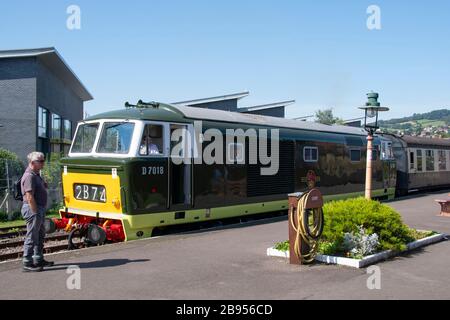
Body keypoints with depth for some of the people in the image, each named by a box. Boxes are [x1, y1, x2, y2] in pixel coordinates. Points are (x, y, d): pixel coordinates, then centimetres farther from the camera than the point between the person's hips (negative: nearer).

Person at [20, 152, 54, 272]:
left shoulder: (36, 175, 14)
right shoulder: (29, 176, -18)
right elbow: (30, 197, -23)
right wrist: (36, 213, -22)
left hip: (40, 209, 11)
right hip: (32, 209, -11)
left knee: (40, 235, 18)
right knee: (32, 237, -4)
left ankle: (38, 260, 29)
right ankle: (27, 264, 2)